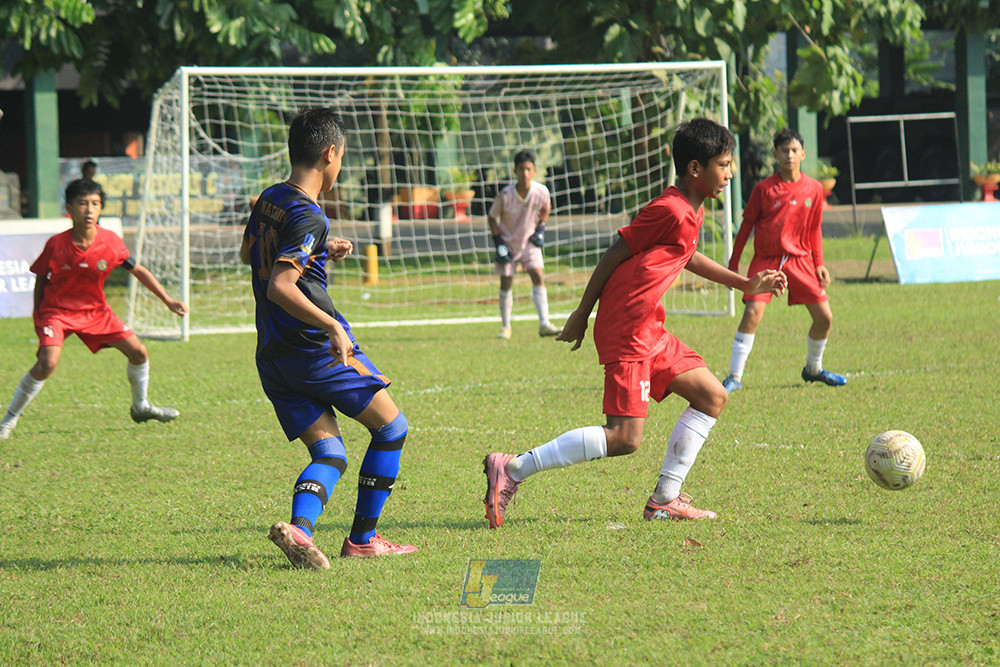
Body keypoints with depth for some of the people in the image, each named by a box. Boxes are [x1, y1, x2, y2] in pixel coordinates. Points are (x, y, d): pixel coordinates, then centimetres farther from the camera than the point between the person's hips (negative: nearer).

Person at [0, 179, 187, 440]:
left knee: (138, 352, 2)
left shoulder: (111, 242, -14)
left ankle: (141, 407, 29)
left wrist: (168, 300, 0)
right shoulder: (56, 245, -21)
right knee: (47, 363, -27)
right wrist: (38, 317, 2)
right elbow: (40, 278, -3)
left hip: (95, 310, 4)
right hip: (57, 310, -4)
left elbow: (139, 271, 1)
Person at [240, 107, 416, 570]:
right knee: (392, 428, 9)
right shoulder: (308, 217, -17)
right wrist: (332, 326, -26)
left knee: (329, 453, 6)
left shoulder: (268, 200, 9)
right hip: (318, 349, -8)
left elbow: (248, 254, 29)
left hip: (272, 355, 8)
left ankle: (299, 527, -23)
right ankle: (362, 539, 10)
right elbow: (280, 287, -27)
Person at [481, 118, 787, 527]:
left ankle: (664, 500, 13)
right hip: (626, 334, -10)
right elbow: (614, 255, -13)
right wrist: (581, 315, -6)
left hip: (650, 333, 10)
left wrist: (747, 284, 33)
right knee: (624, 439, -13)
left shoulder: (691, 213, 13)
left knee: (712, 397, 10)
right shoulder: (670, 211, -17)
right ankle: (512, 470, -10)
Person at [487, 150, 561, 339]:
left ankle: (544, 324, -18)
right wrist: (499, 243, -12)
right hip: (508, 241, -1)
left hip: (529, 240, 1)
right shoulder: (505, 195, -21)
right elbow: (492, 217, -6)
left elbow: (546, 207, 9)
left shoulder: (541, 191, -16)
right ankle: (505, 327, 17)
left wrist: (541, 228, -2)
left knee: (538, 276, -14)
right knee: (506, 283, 2)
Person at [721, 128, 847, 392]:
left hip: (799, 260, 3)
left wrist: (819, 264, 8)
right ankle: (735, 376, -12)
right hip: (765, 259, -3)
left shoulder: (814, 189, 3)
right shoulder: (764, 188, -5)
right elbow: (747, 224, 2)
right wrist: (733, 263, 2)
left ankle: (813, 368, 25)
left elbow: (814, 229, 13)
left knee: (824, 317, 0)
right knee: (752, 313, -19)